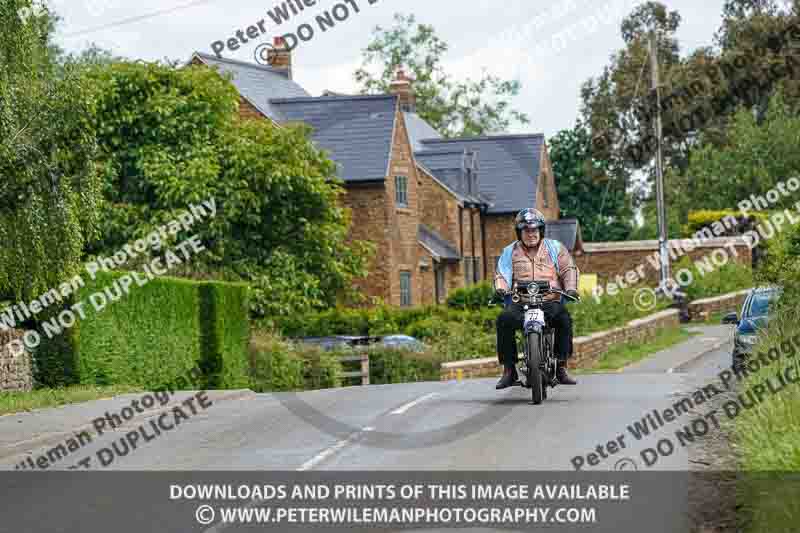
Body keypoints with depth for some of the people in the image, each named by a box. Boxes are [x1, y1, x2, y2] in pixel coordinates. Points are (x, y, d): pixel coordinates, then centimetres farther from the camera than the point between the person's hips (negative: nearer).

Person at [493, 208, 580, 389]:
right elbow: (502, 273, 8)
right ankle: (509, 370, -21)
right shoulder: (510, 252, 17)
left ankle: (561, 366, -20)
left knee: (564, 318, -33)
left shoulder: (555, 248, 15)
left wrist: (571, 288, -11)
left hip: (550, 301, -1)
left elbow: (568, 269, 8)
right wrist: (501, 288, -14)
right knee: (504, 320, -30)